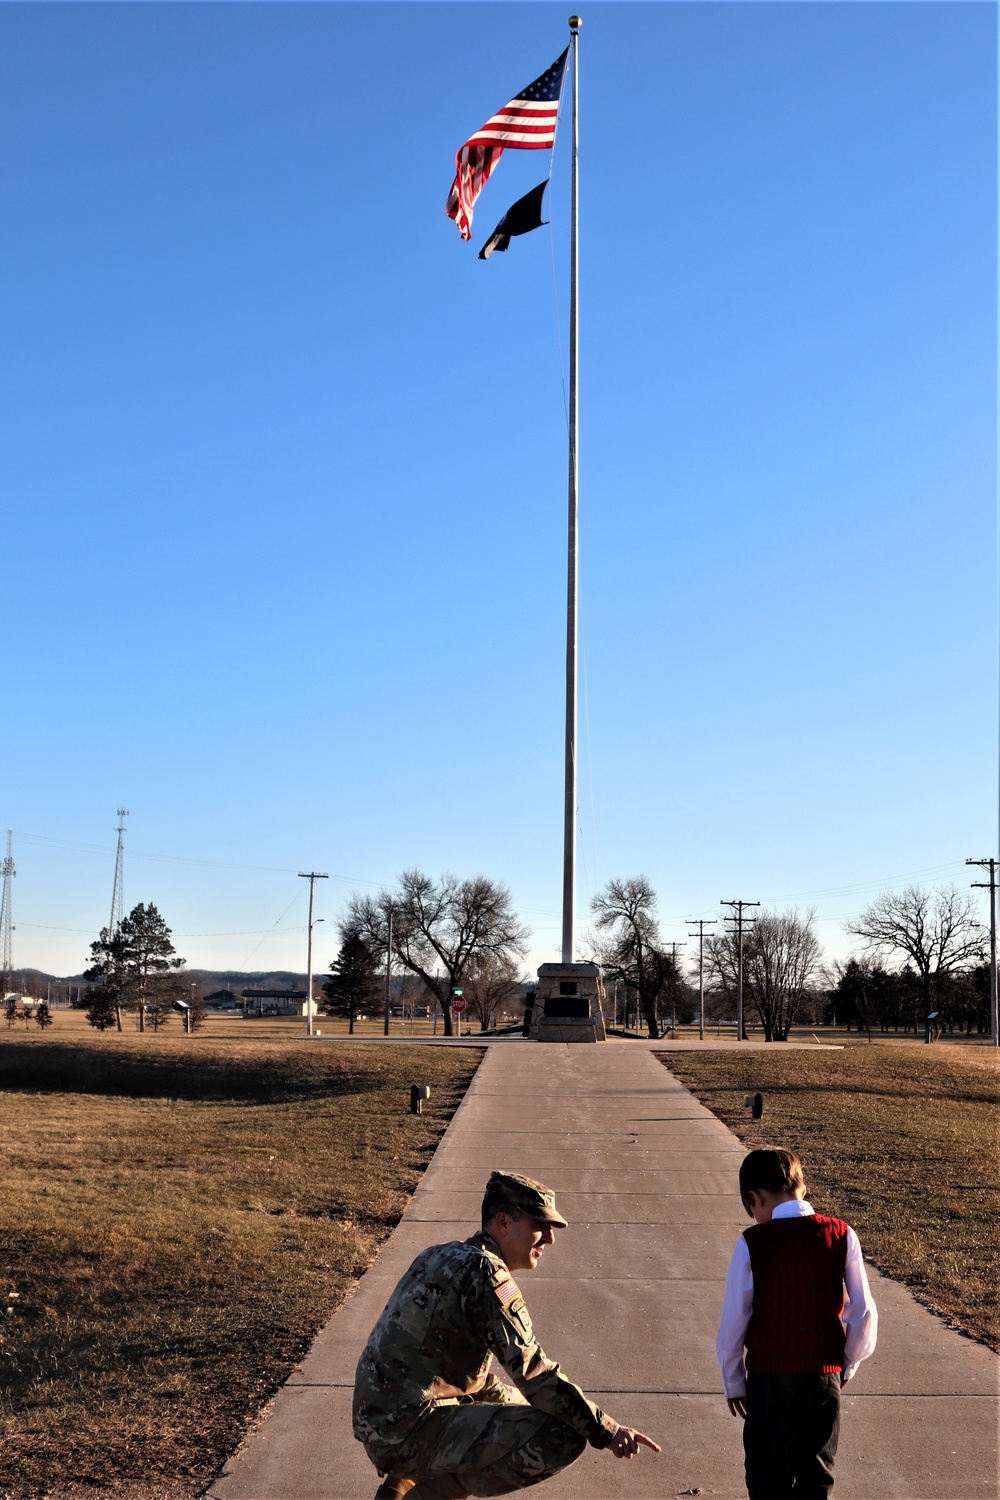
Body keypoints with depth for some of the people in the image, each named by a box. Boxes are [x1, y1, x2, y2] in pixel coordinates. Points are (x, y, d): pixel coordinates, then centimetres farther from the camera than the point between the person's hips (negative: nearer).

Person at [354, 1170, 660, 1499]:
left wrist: (508, 1401, 28)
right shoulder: (486, 1272, -14)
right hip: (410, 1432, -10)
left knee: (513, 1401, 32)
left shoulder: (442, 1255, 14)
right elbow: (532, 1371, -18)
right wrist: (607, 1431, -14)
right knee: (564, 1438, -17)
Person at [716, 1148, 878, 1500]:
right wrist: (848, 1365, 15)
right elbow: (863, 1312, -1)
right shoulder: (841, 1235, -5)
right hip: (825, 1375, 2)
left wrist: (733, 1382, 7)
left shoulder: (752, 1243, -11)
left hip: (768, 1377, -2)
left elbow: (733, 1322, -6)